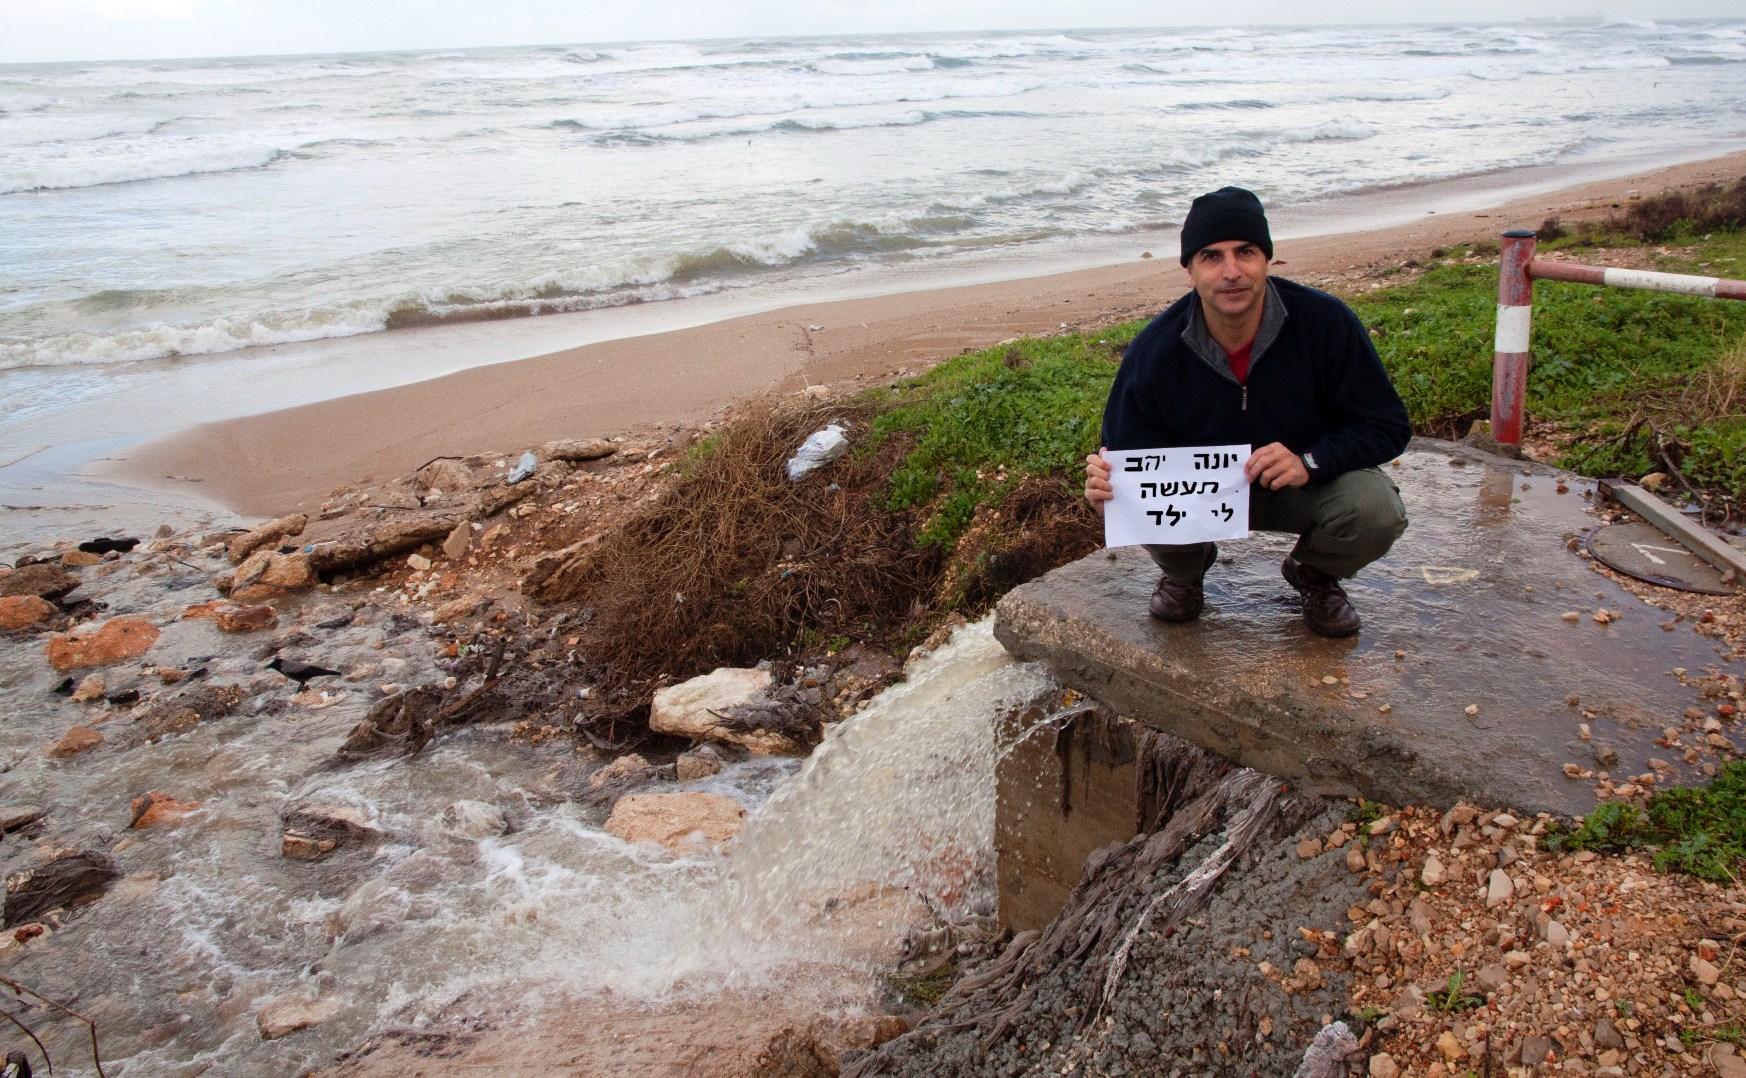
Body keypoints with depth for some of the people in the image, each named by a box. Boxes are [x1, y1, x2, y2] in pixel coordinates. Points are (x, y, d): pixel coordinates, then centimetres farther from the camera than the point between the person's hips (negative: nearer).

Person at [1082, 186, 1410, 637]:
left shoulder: (1327, 322, -20)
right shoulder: (1152, 351, -20)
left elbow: (1388, 425, -13)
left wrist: (1311, 462, -32)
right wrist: (1107, 484, -39)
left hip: (1310, 481, 0)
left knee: (1378, 511, -30)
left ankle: (1315, 572, 9)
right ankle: (1186, 569, 8)